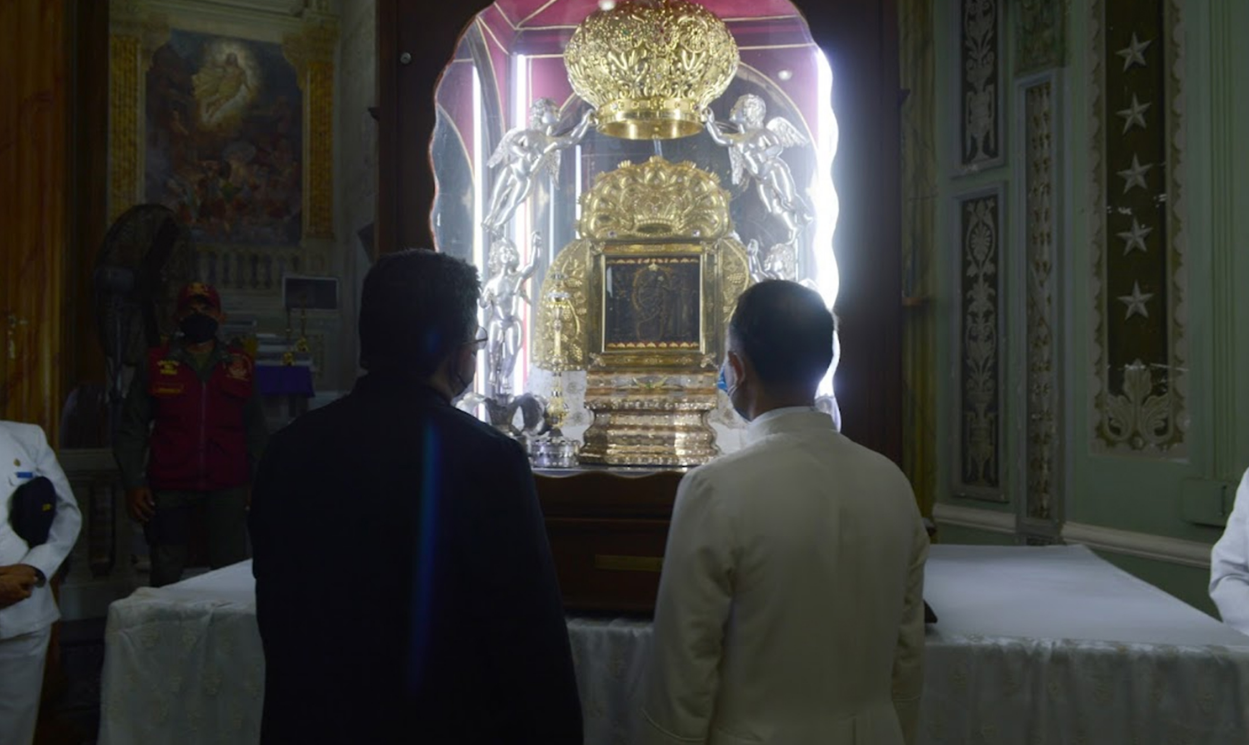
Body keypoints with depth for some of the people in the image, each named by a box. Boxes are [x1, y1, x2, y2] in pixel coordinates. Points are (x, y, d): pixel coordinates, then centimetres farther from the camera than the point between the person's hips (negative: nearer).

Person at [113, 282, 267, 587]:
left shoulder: (241, 365, 9)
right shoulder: (155, 364, 6)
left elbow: (255, 429, 13)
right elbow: (131, 429, 7)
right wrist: (133, 484, -1)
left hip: (228, 485, 1)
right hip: (169, 487, 0)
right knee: (166, 575, 4)